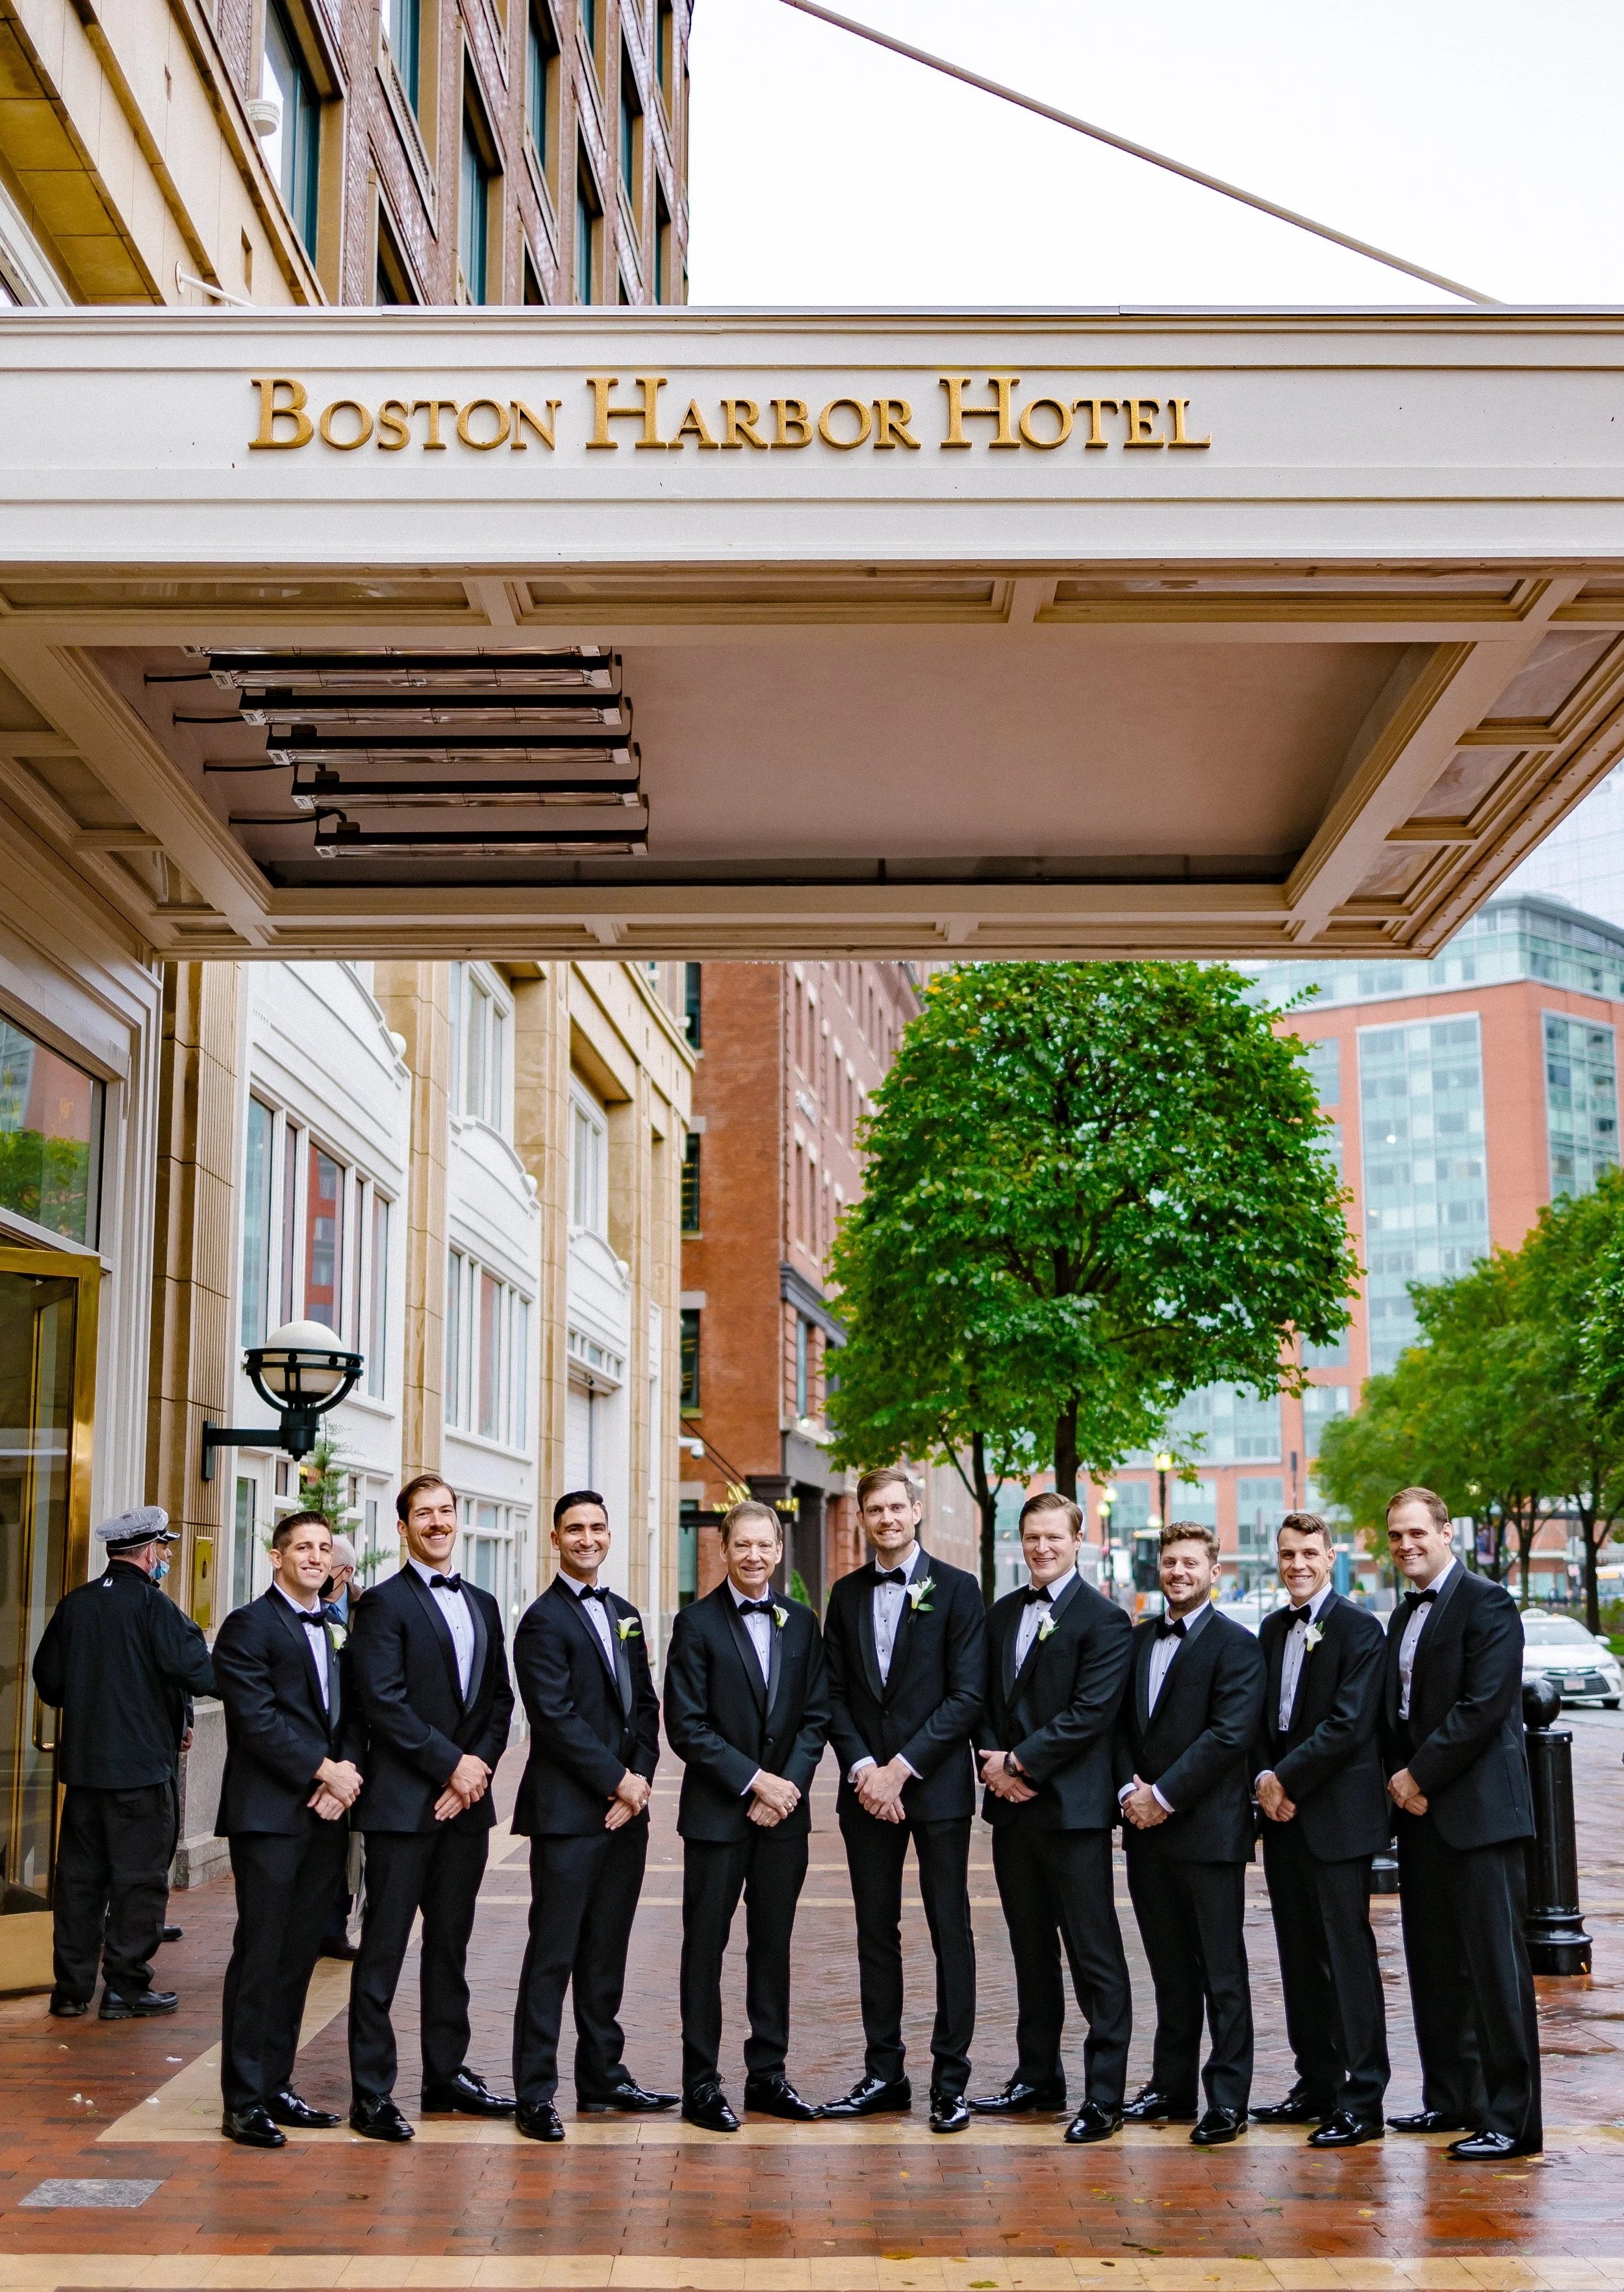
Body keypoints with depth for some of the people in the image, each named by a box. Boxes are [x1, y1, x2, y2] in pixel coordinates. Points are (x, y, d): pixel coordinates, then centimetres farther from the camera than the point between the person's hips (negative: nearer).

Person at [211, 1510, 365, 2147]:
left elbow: (351, 1715, 14)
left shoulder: (338, 1631, 16)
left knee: (299, 1956, 9)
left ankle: (275, 2087, 17)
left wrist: (345, 1774, -4)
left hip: (325, 1815, 7)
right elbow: (257, 1719, -14)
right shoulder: (249, 1626, -5)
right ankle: (243, 2102, 2)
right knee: (260, 1955, -4)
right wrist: (324, 1772, -13)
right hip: (269, 1813, -6)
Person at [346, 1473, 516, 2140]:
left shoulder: (482, 1605, 15)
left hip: (466, 1802, 6)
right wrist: (452, 1764, -14)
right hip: (403, 1803, -6)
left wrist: (480, 1766, -4)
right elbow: (385, 1703, -14)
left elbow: (499, 1698, 12)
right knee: (384, 1948, -2)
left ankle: (447, 2074, 23)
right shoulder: (384, 1604, -5)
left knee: (451, 1943, 14)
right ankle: (371, 2095, 3)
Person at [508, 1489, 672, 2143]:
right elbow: (556, 1719, -14)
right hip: (567, 1812, -7)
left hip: (625, 1809, 7)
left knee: (606, 1953, 13)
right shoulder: (543, 1621, -7)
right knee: (552, 1956, -3)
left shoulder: (624, 1615, 16)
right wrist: (617, 1781, -12)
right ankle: (535, 2094, 3)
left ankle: (604, 2077, 22)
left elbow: (645, 1705, 14)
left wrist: (642, 1777, -2)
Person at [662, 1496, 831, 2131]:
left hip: (785, 1812, 4)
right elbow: (686, 1726, -10)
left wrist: (788, 1784, -8)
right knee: (705, 1947, 2)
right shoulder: (697, 1623, -5)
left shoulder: (802, 1623, 8)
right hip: (716, 1811, -4)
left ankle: (768, 2074, 21)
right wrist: (753, 1781, -14)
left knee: (773, 1944, 11)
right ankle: (701, 2085, 10)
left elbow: (815, 1716, 6)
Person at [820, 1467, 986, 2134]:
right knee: (876, 1931, 8)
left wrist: (901, 1768, -13)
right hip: (865, 1786, 4)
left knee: (951, 1931, 0)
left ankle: (950, 2081, 7)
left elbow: (966, 1696, -8)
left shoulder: (957, 1590, -2)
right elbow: (834, 1694, 8)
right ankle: (884, 2074, 17)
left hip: (936, 1785, -4)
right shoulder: (847, 1595, 10)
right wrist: (861, 1767, -7)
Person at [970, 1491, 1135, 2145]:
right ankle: (1038, 2078, 24)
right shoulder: (1003, 1614, 15)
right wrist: (994, 1764, -3)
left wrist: (1021, 1762, -15)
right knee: (1031, 1949, 15)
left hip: (1073, 1807, -7)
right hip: (1012, 1804, 7)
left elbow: (1089, 1713, -15)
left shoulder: (1104, 1620, -7)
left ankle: (1104, 2095, 1)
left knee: (1094, 1955, -3)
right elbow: (987, 1700, 14)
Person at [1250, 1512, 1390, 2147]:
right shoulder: (1272, 1629, 14)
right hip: (1283, 1814, 7)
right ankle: (1317, 2083, 21)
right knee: (1300, 1956, 12)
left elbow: (1349, 1724, -16)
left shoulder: (1359, 1629, -8)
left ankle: (1363, 2100, -1)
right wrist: (1263, 1778, -3)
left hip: (1337, 1814, -7)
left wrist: (1286, 1779, -14)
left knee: (1348, 1953, -6)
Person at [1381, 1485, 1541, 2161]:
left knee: (1495, 1965, -6)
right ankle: (1450, 2098, 22)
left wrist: (1420, 1776, -13)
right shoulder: (1403, 1615, 18)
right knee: (1434, 1965, 12)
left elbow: (1485, 1705, -17)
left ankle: (1511, 2119, -1)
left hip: (1477, 1810, -8)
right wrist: (1399, 1779, 3)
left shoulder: (1487, 1604, -8)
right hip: (1419, 1809, 8)